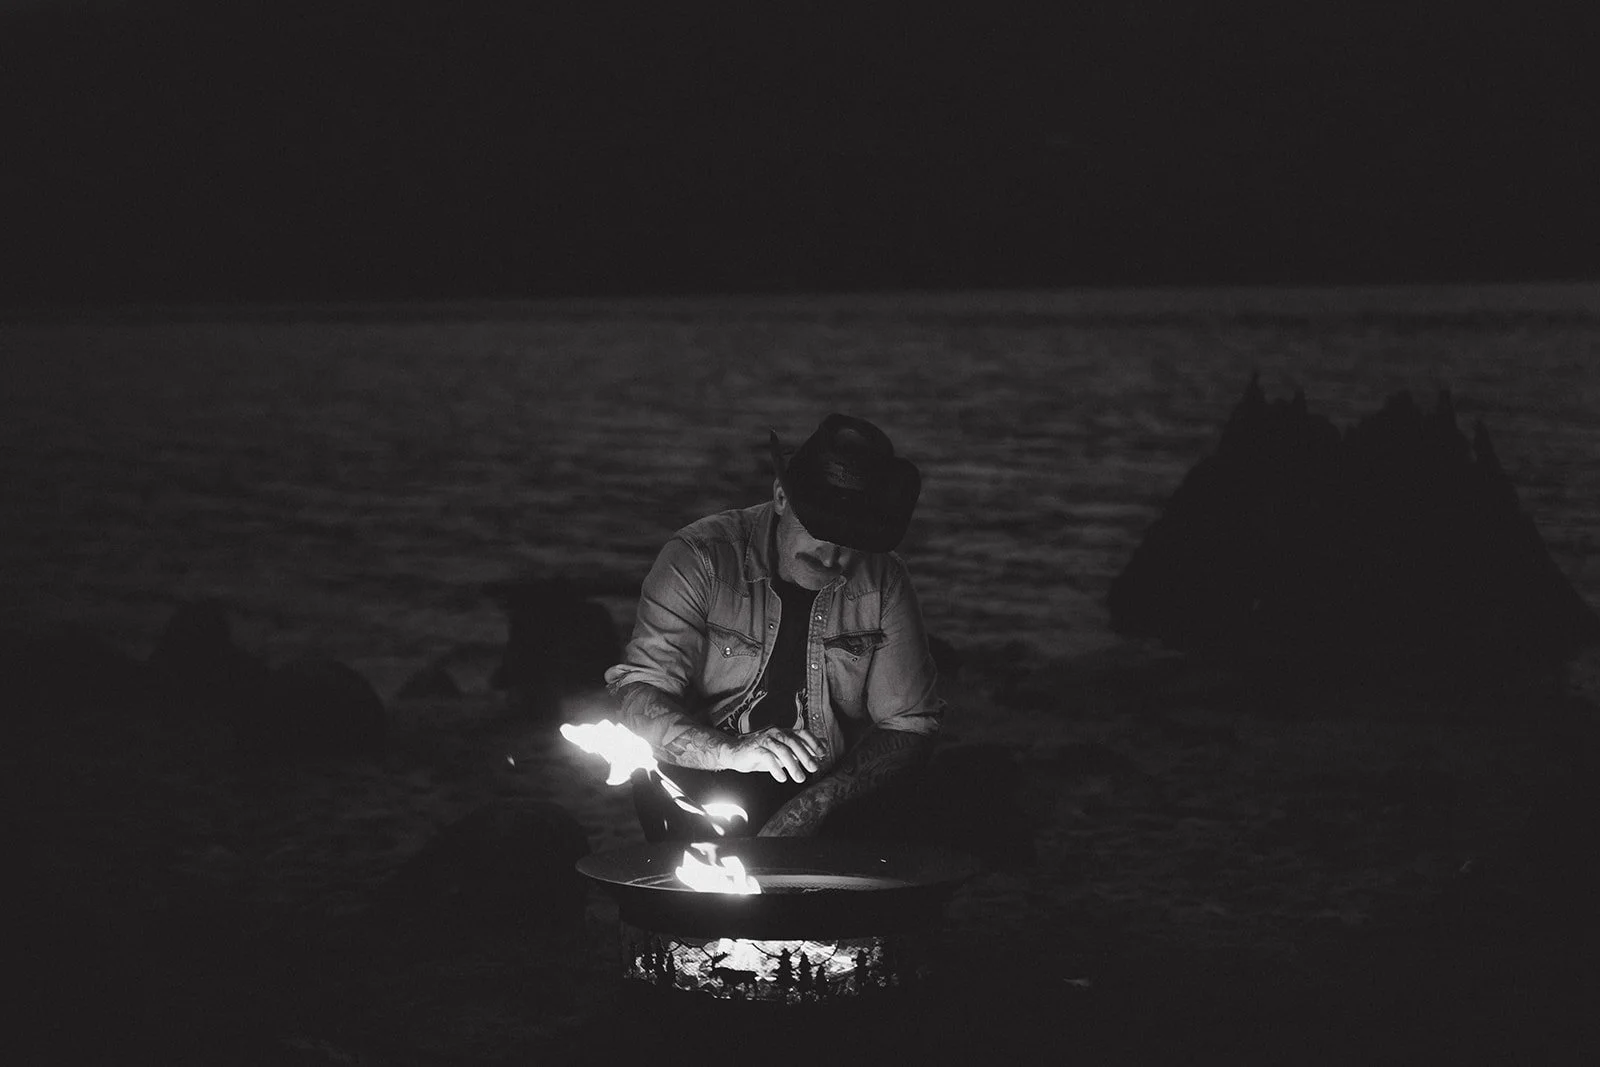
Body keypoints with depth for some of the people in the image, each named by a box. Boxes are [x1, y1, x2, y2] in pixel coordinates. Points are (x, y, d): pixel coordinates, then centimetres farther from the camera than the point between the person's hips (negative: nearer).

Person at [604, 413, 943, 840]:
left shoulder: (883, 581, -3)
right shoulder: (700, 559, -11)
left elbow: (909, 724, -1)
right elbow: (638, 696, -18)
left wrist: (819, 802, -17)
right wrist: (731, 750, -37)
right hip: (700, 781, -3)